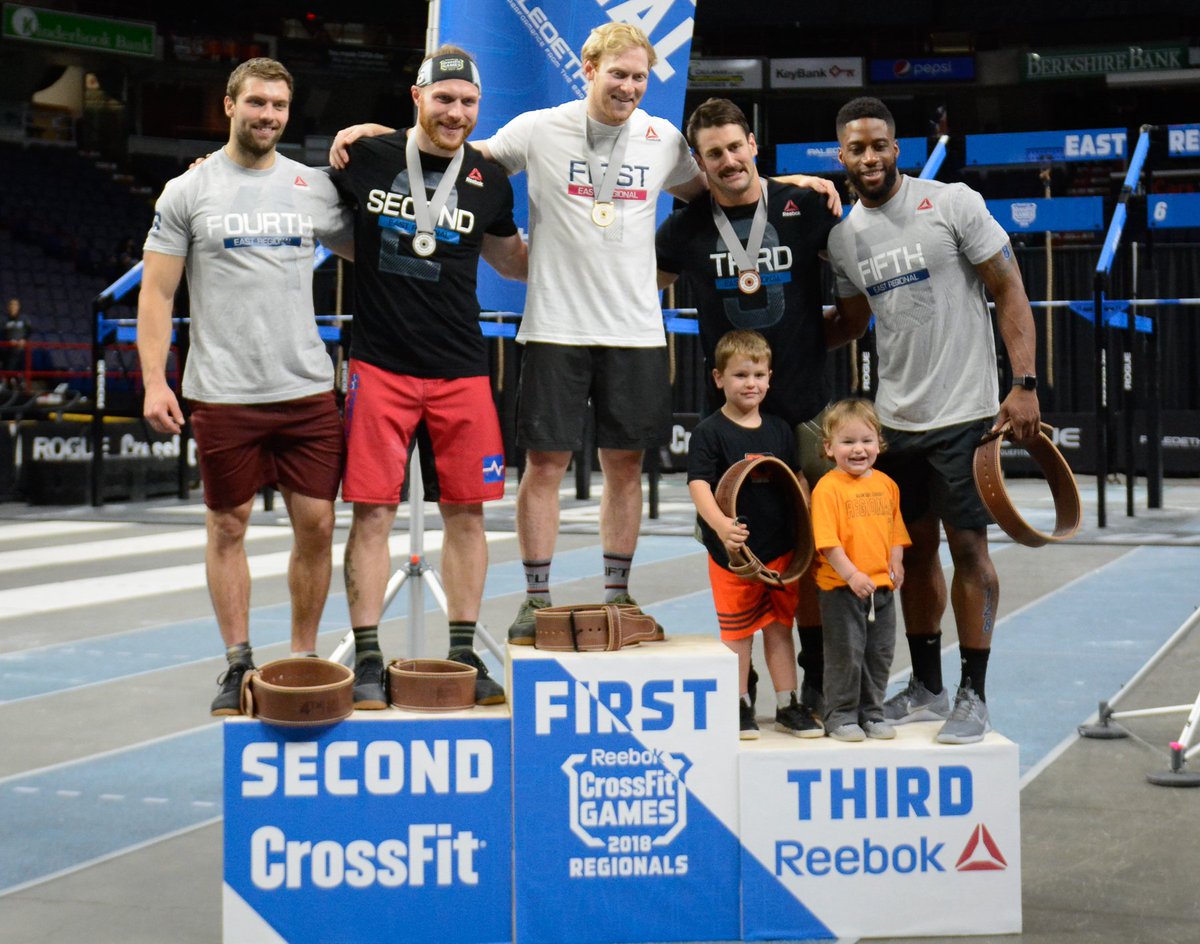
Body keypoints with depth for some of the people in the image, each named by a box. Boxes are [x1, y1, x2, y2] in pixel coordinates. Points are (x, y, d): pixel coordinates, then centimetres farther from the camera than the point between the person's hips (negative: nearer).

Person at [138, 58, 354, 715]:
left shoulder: (315, 187, 9)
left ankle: (304, 659, 16)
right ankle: (238, 664, 17)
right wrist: (154, 382, -8)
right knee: (227, 526, 6)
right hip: (223, 395, -2)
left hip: (308, 389, 2)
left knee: (316, 525, 2)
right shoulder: (188, 191, 2)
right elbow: (156, 294, 0)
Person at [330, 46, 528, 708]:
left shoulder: (489, 183, 7)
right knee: (373, 511, -4)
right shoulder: (366, 159, -1)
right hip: (380, 364, -2)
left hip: (460, 367, 3)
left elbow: (513, 260, 23)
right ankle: (368, 659, 6)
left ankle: (464, 654, 17)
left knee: (466, 511, 5)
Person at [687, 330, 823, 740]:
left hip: (780, 548, 4)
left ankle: (788, 706, 21)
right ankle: (740, 707, 19)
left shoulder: (779, 430, 8)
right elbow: (699, 483, -19)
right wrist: (719, 523, -36)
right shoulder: (709, 432, -8)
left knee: (780, 626, 12)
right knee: (737, 631, 6)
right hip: (733, 549, -4)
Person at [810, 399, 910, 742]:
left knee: (880, 654, 12)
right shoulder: (828, 488, -12)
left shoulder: (886, 484, 8)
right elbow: (827, 540, -17)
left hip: (882, 586, 6)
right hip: (842, 588, -6)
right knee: (845, 654, 0)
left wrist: (896, 562, 0)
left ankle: (872, 713, 26)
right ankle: (840, 716, 13)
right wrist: (851, 575, -24)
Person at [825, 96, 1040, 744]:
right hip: (894, 418, 5)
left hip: (963, 413, -5)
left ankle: (973, 697, 6)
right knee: (913, 550, 11)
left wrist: (1024, 384, -14)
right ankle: (927, 689, 23)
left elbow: (1009, 292, -7)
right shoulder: (843, 238, 8)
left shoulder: (953, 203, -8)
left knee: (967, 547, -3)